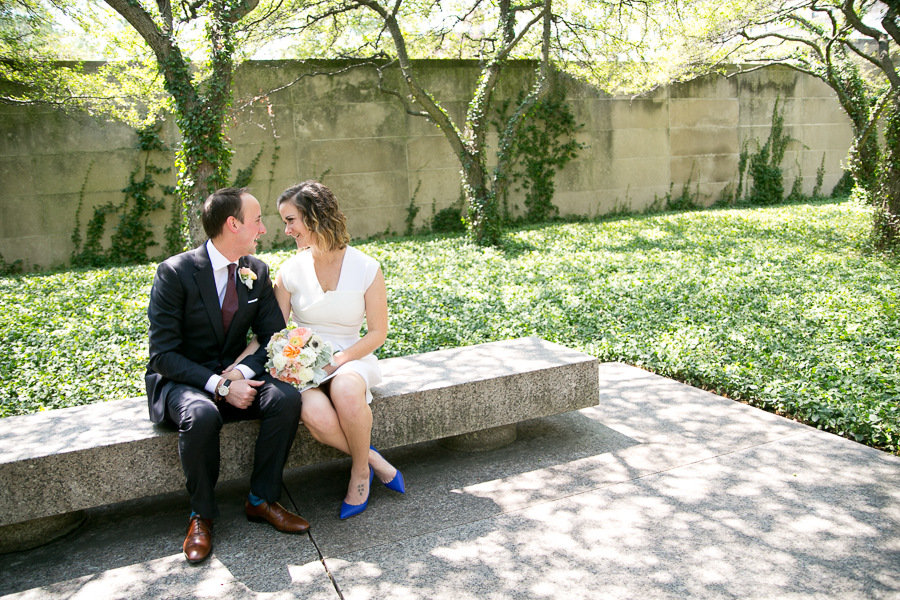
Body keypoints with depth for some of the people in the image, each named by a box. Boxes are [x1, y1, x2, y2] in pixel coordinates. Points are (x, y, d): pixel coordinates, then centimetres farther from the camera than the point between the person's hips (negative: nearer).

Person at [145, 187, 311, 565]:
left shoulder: (257, 271, 0)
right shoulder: (175, 272, -15)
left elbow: (273, 338, 1)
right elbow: (163, 354, -17)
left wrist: (241, 373, -19)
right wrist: (219, 385, -28)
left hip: (235, 376, 4)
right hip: (181, 381, -4)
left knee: (287, 397, -24)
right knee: (202, 415, -37)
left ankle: (262, 499, -6)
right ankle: (201, 515, -11)